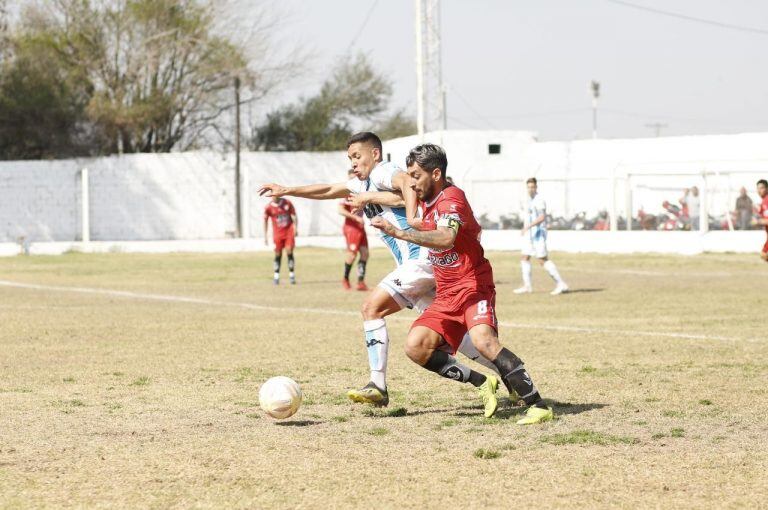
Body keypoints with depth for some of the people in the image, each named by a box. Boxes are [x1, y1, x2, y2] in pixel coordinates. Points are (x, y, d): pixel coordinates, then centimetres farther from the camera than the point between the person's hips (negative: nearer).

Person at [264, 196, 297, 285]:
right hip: (277, 233, 0)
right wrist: (265, 236, 3)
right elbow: (265, 221, 5)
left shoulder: (287, 203, -2)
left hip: (289, 232, 0)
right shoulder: (268, 207, -3)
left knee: (289, 252, -8)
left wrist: (295, 229, -8)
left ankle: (292, 275, -1)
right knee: (278, 255, 2)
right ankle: (276, 276, 12)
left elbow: (294, 216, 4)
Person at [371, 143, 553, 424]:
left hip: (473, 286, -9)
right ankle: (482, 383, -2)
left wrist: (398, 232, -40)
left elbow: (446, 238, -37)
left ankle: (538, 405, -28)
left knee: (483, 339, -32)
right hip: (446, 294, 9)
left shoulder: (451, 198, -16)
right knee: (416, 346, -12)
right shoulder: (427, 201, 12)